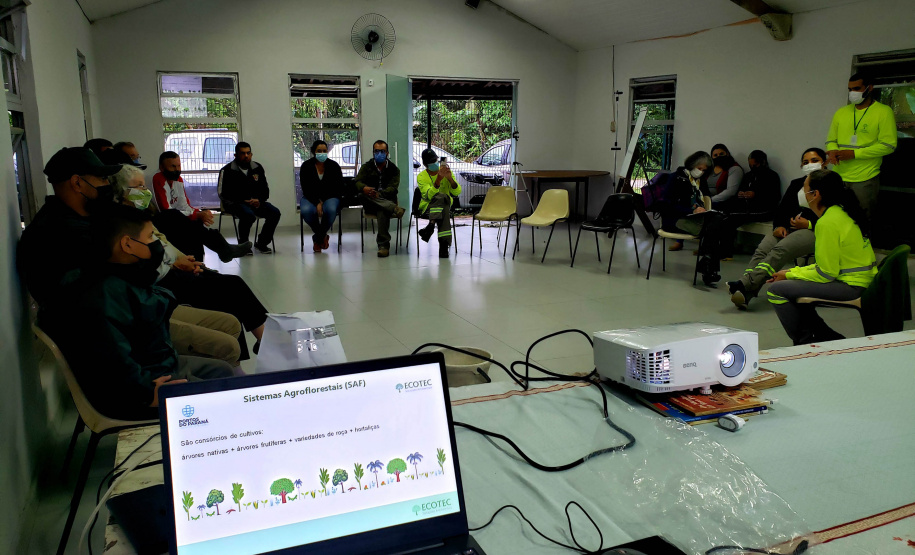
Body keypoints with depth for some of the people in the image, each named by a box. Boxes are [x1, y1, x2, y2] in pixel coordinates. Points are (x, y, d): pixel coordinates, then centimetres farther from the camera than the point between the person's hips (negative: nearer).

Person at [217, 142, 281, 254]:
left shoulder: (258, 168, 10)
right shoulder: (227, 170, -4)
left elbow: (265, 190, 15)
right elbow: (223, 194, -7)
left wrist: (259, 200, -8)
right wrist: (244, 201, -16)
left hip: (256, 202, 5)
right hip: (235, 203, -5)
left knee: (275, 212, -19)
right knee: (249, 215, -37)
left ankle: (261, 243, -4)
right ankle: (243, 244, -13)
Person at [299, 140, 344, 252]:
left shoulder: (334, 166, 0)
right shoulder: (306, 166, -2)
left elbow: (338, 188, -2)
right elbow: (306, 189, -7)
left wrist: (322, 202, -12)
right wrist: (317, 203, -21)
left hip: (330, 198, 0)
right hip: (310, 198, 0)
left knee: (331, 209, -36)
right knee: (306, 211, -35)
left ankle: (317, 238, -10)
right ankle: (323, 236, -7)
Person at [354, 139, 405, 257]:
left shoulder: (394, 169, 10)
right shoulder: (366, 167, 16)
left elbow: (393, 188, -7)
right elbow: (357, 182, -1)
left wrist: (379, 194, -29)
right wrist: (364, 188, -28)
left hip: (387, 201, -2)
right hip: (370, 204, 2)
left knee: (382, 212, -38)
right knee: (362, 195, -32)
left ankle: (383, 245, -37)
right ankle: (394, 209, -43)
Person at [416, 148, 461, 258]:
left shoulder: (446, 172, 5)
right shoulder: (421, 177, -3)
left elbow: (457, 192, -6)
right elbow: (429, 195, -21)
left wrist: (450, 178, -23)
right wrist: (439, 179, -32)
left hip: (445, 205, 2)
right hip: (427, 207, -2)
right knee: (441, 196, -35)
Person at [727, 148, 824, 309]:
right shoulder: (796, 184, 29)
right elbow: (781, 210, 21)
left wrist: (809, 224, -13)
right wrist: (779, 226, 0)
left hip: (813, 230, -5)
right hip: (788, 229, 5)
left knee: (780, 250, -33)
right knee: (762, 249, -26)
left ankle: (745, 284, -49)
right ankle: (744, 294, -44)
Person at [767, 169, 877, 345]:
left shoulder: (828, 222, -20)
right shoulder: (842, 211, 11)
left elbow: (826, 273, -17)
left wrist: (789, 275, -5)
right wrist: (792, 272, 12)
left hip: (851, 286, -10)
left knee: (777, 290, -13)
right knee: (793, 285, 22)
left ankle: (806, 342, 2)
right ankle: (829, 337, 22)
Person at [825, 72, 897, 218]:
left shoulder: (884, 112, -3)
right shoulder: (841, 112, 13)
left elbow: (889, 145, -10)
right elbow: (831, 139, 16)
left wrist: (854, 153, -17)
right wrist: (832, 151, -9)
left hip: (865, 179, -4)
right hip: (838, 177, 4)